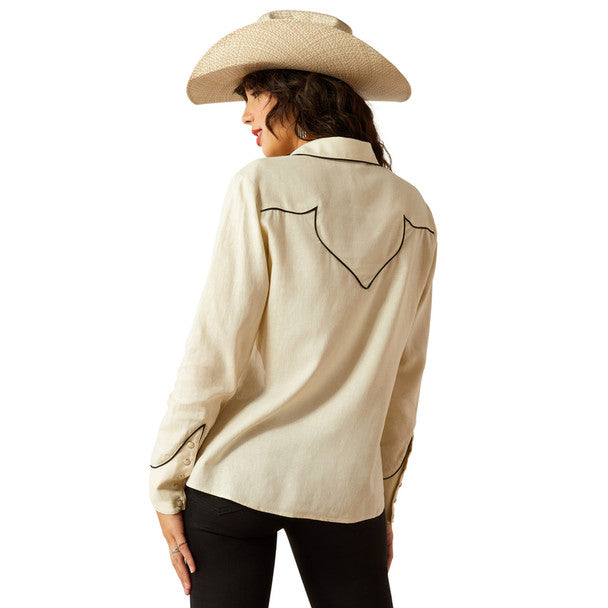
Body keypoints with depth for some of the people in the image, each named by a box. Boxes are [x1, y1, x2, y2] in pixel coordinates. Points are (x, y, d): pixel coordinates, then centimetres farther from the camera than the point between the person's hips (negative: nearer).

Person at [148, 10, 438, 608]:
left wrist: (166, 484, -2)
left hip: (237, 473, -3)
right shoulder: (413, 213, 4)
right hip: (344, 487, 3)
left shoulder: (262, 188, -9)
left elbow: (215, 352, -10)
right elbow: (404, 376, 9)